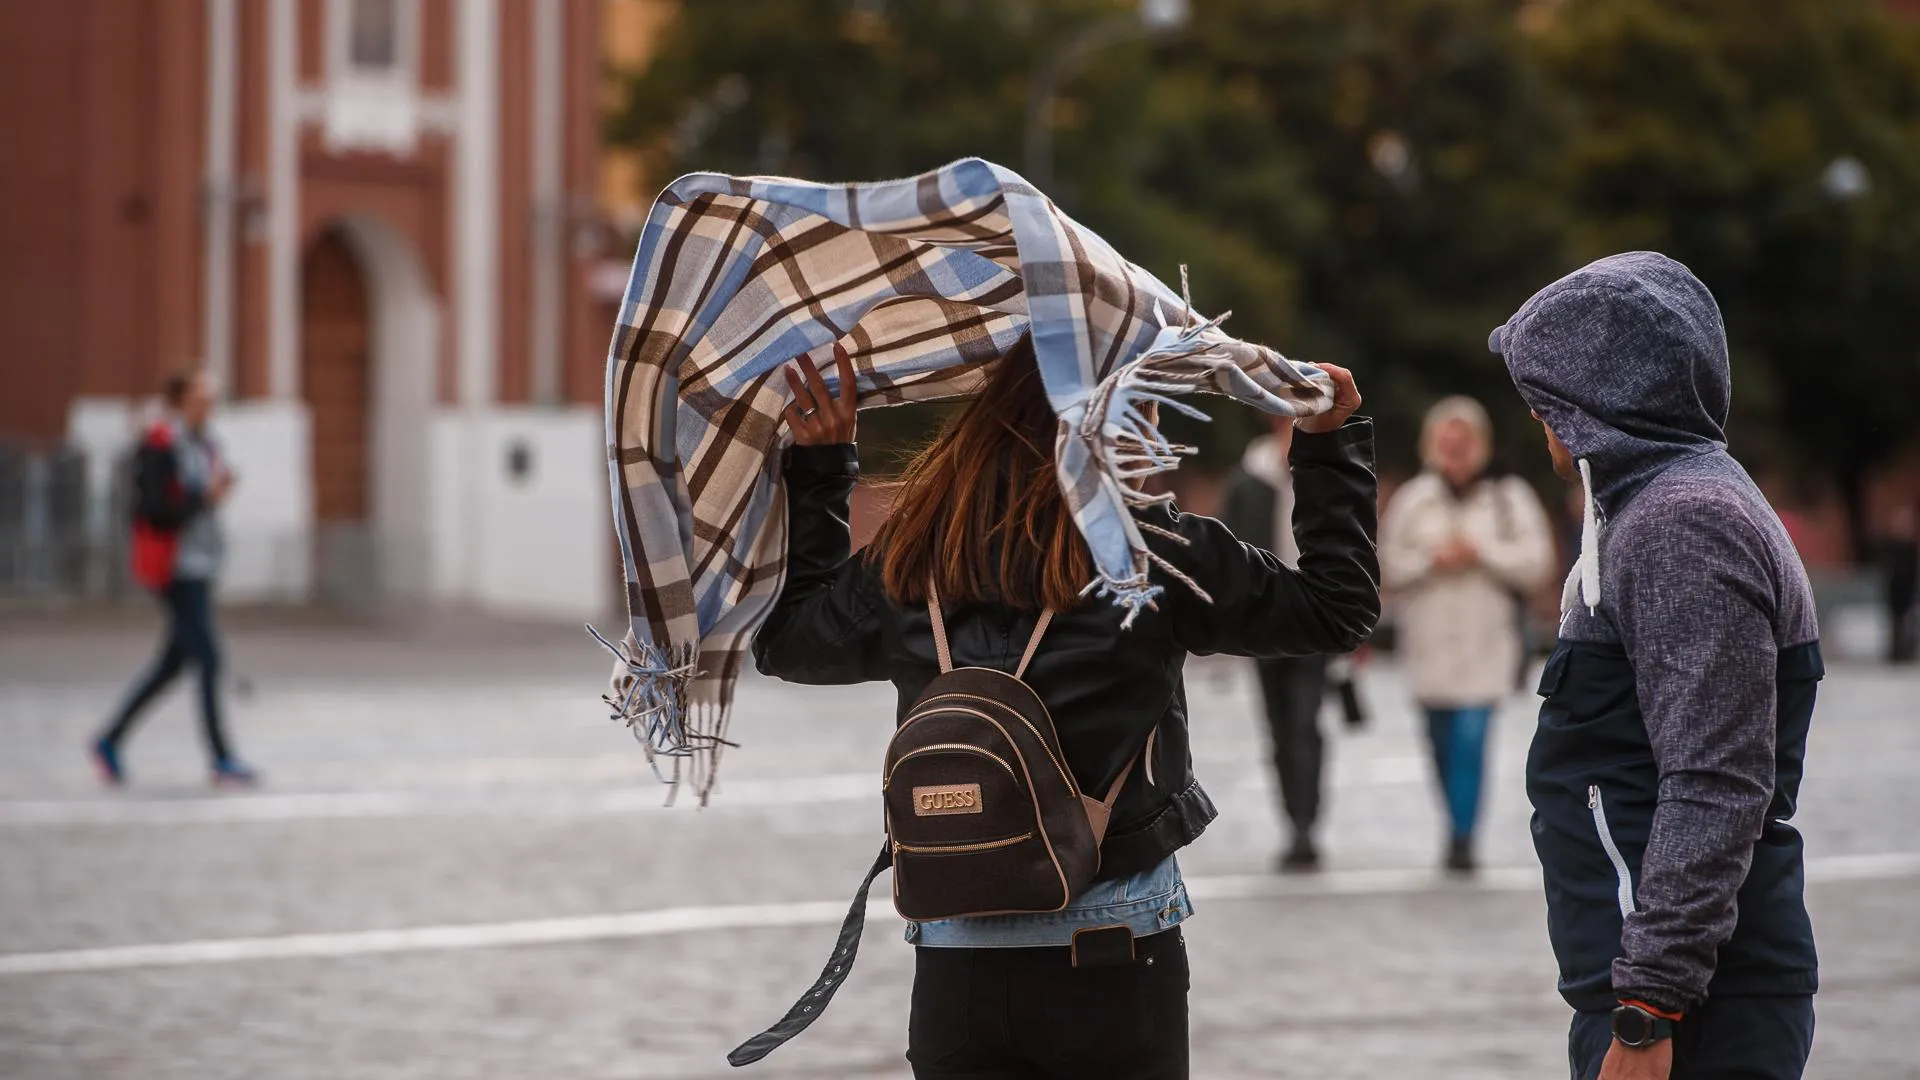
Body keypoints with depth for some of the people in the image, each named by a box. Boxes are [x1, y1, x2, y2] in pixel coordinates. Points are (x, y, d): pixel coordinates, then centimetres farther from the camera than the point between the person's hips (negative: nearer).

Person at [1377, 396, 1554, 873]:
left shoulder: (1509, 499, 2)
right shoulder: (1412, 501, 8)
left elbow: (1536, 563, -4)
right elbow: (1389, 566, 5)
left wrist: (1481, 554, -14)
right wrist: (1432, 560, -11)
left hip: (1486, 641, -3)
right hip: (1430, 641, 3)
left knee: (1471, 738, -14)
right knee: (1443, 742, 9)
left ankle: (1462, 839, -12)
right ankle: (1459, 827, 28)